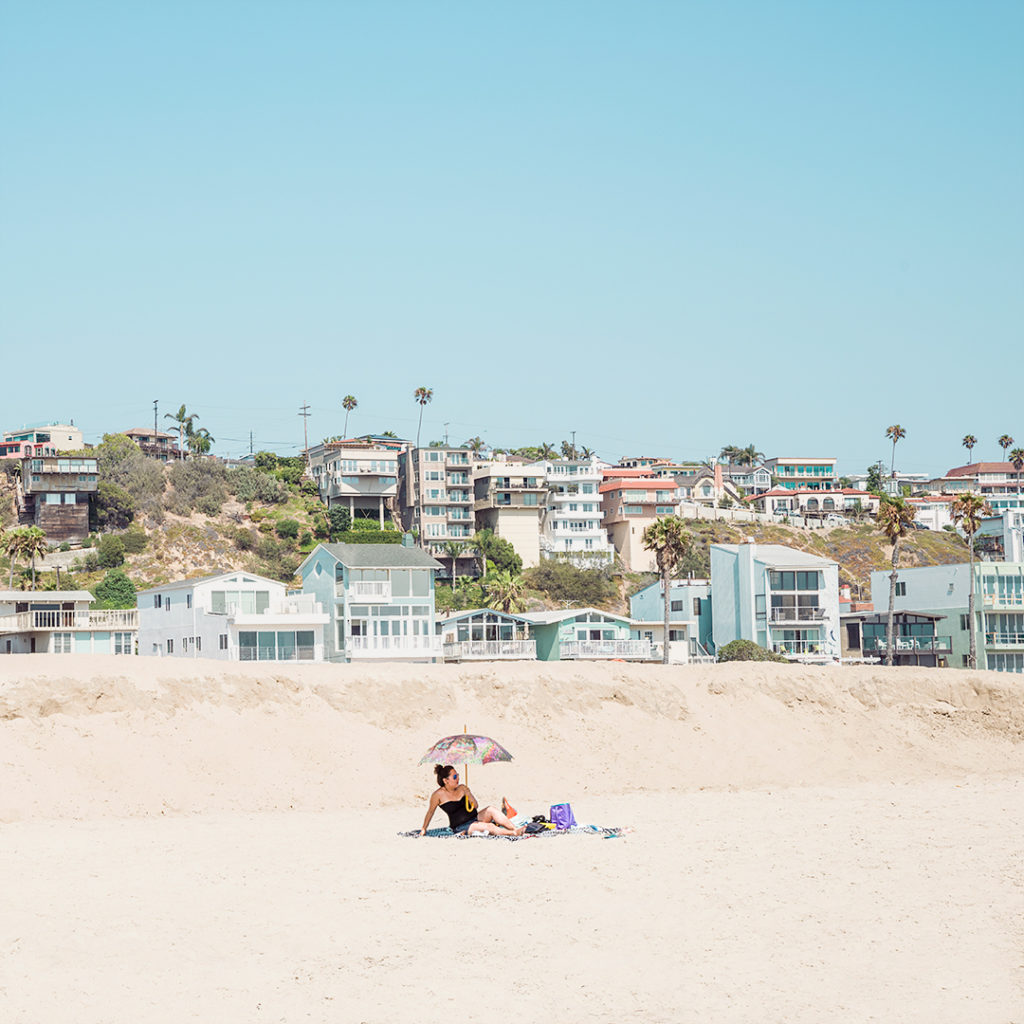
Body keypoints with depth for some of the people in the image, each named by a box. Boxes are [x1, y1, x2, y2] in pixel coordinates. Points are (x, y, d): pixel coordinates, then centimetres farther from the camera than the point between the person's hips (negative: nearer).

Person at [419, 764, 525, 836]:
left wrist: (468, 793, -13)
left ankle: (515, 828, -30)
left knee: (491, 810, -24)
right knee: (489, 827, -29)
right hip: (461, 827, -5)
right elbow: (430, 812, 2)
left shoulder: (461, 788, 4)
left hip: (475, 818, 5)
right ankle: (514, 833, -34)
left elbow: (475, 806, 4)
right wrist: (424, 829, 6)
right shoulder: (438, 795, -10)